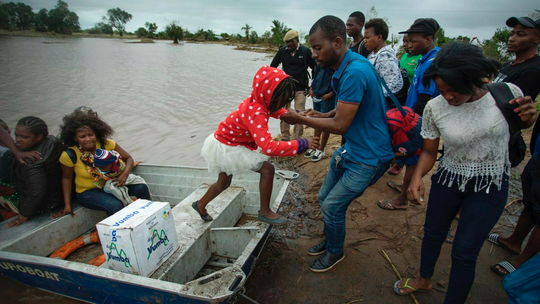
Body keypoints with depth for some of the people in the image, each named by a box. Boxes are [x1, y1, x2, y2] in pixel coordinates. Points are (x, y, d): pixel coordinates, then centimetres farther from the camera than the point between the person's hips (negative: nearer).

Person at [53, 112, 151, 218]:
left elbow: (128, 158, -4)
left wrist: (125, 174, -24)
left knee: (141, 188, -20)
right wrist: (67, 205, -2)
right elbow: (67, 178, -1)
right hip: (88, 191, -3)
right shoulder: (69, 155, -15)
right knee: (115, 206, -33)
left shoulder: (107, 144, -13)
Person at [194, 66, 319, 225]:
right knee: (267, 169, -11)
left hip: (224, 140, 9)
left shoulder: (258, 101, -9)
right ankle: (265, 212, 5)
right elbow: (269, 147, -45)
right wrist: (302, 144, -41)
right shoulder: (256, 114, -35)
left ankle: (200, 205, 49)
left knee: (223, 183, 26)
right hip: (227, 148, -9)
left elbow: (277, 111, 12)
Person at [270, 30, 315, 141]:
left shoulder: (306, 51, -3)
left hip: (300, 89, -2)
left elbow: (315, 68, 5)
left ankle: (297, 139, 7)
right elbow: (272, 67, 15)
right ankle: (285, 138, 14)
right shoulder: (282, 51, 2)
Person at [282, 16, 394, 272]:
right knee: (324, 198, 16)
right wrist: (322, 116, 0)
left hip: (369, 157, -9)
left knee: (332, 206, -1)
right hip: (350, 149, 9)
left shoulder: (355, 72, -28)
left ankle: (335, 252, 27)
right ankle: (329, 240, 41)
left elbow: (340, 125, -26)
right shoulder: (344, 67, 4)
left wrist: (300, 119, -15)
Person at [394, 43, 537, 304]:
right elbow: (429, 151, -4)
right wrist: (417, 176, -23)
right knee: (433, 234, 18)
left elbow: (522, 123, 6)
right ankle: (424, 279, 48)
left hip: (490, 186, -1)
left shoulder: (506, 92, -16)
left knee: (464, 253, 1)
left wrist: (529, 117, -18)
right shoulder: (434, 108, -15)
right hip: (448, 179, 2)